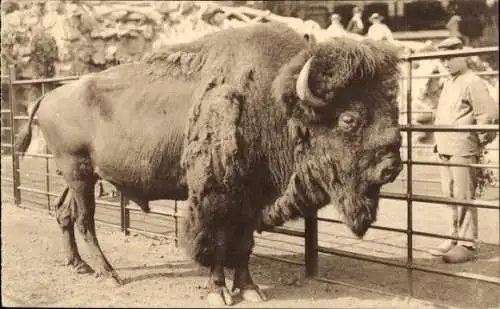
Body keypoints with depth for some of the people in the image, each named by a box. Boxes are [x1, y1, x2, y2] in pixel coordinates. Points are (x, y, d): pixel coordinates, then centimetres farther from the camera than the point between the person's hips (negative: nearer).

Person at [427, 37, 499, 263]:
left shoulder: (472, 82, -8)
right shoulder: (448, 83, 18)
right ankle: (455, 238, 23)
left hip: (463, 151, -8)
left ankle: (468, 245, 1)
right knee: (450, 196, 13)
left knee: (463, 197, -5)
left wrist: (480, 140, -8)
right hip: (444, 151, 8)